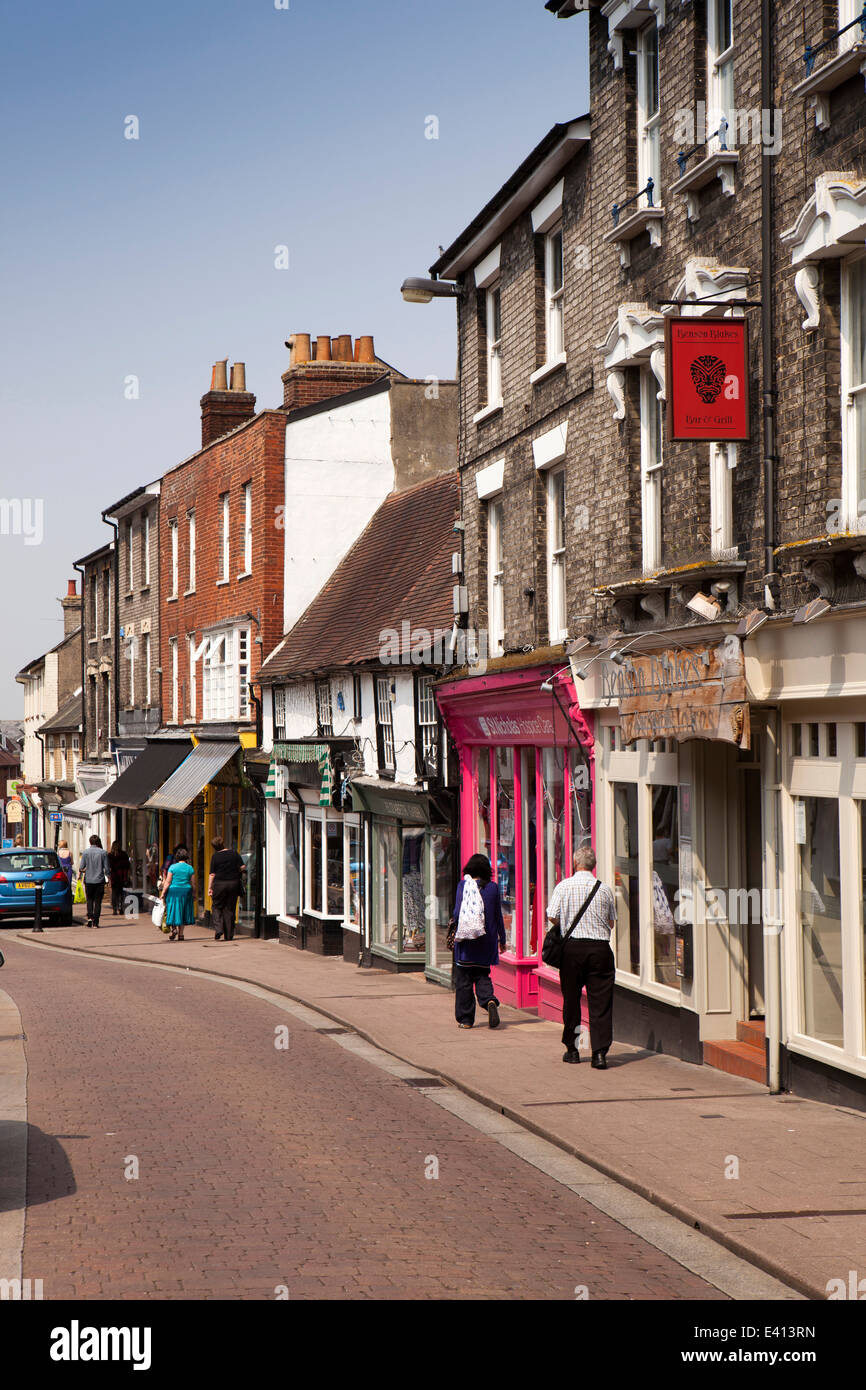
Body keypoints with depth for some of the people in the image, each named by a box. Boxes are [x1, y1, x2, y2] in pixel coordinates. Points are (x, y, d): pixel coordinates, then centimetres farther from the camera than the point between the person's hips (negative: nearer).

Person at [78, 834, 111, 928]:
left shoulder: (86, 852, -2)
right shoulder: (103, 852, -2)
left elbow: (81, 867, 0)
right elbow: (107, 868, -1)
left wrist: (79, 874, 19)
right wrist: (107, 877, 14)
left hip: (88, 880, 0)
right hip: (99, 880, 0)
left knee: (89, 900, 14)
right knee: (98, 901, 3)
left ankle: (90, 917, -4)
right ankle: (95, 921, 0)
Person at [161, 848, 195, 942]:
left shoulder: (173, 867, -5)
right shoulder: (190, 868, 1)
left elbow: (167, 882, -6)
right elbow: (193, 884, 4)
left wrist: (163, 893, 0)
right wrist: (194, 894, 15)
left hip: (173, 891, -2)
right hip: (186, 891, 2)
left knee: (174, 910, 7)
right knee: (182, 912, 10)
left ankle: (173, 928, -13)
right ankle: (180, 934, 11)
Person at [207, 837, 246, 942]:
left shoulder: (215, 856, -3)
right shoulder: (234, 853, 3)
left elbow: (212, 874, -5)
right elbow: (243, 867, 0)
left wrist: (209, 888, -2)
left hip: (219, 884, -2)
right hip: (234, 883, 2)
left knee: (217, 907, 12)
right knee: (230, 909, 10)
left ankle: (218, 929, -9)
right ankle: (229, 935, 9)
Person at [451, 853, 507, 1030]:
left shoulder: (463, 885, -7)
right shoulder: (493, 888, 2)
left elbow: (458, 912, -13)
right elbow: (498, 916, 8)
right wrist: (502, 939, 17)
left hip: (466, 941, -3)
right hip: (487, 940, 3)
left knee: (464, 980, 6)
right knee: (482, 975, 14)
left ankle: (465, 1019, 7)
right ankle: (489, 1000, -15)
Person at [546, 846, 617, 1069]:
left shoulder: (564, 886, -2)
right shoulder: (604, 889, 3)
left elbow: (552, 917, -4)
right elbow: (611, 922, 9)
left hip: (572, 948, -1)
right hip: (600, 948, 1)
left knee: (571, 1000, 12)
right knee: (600, 1002, 0)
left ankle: (572, 1048, 20)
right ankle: (600, 1052, -8)